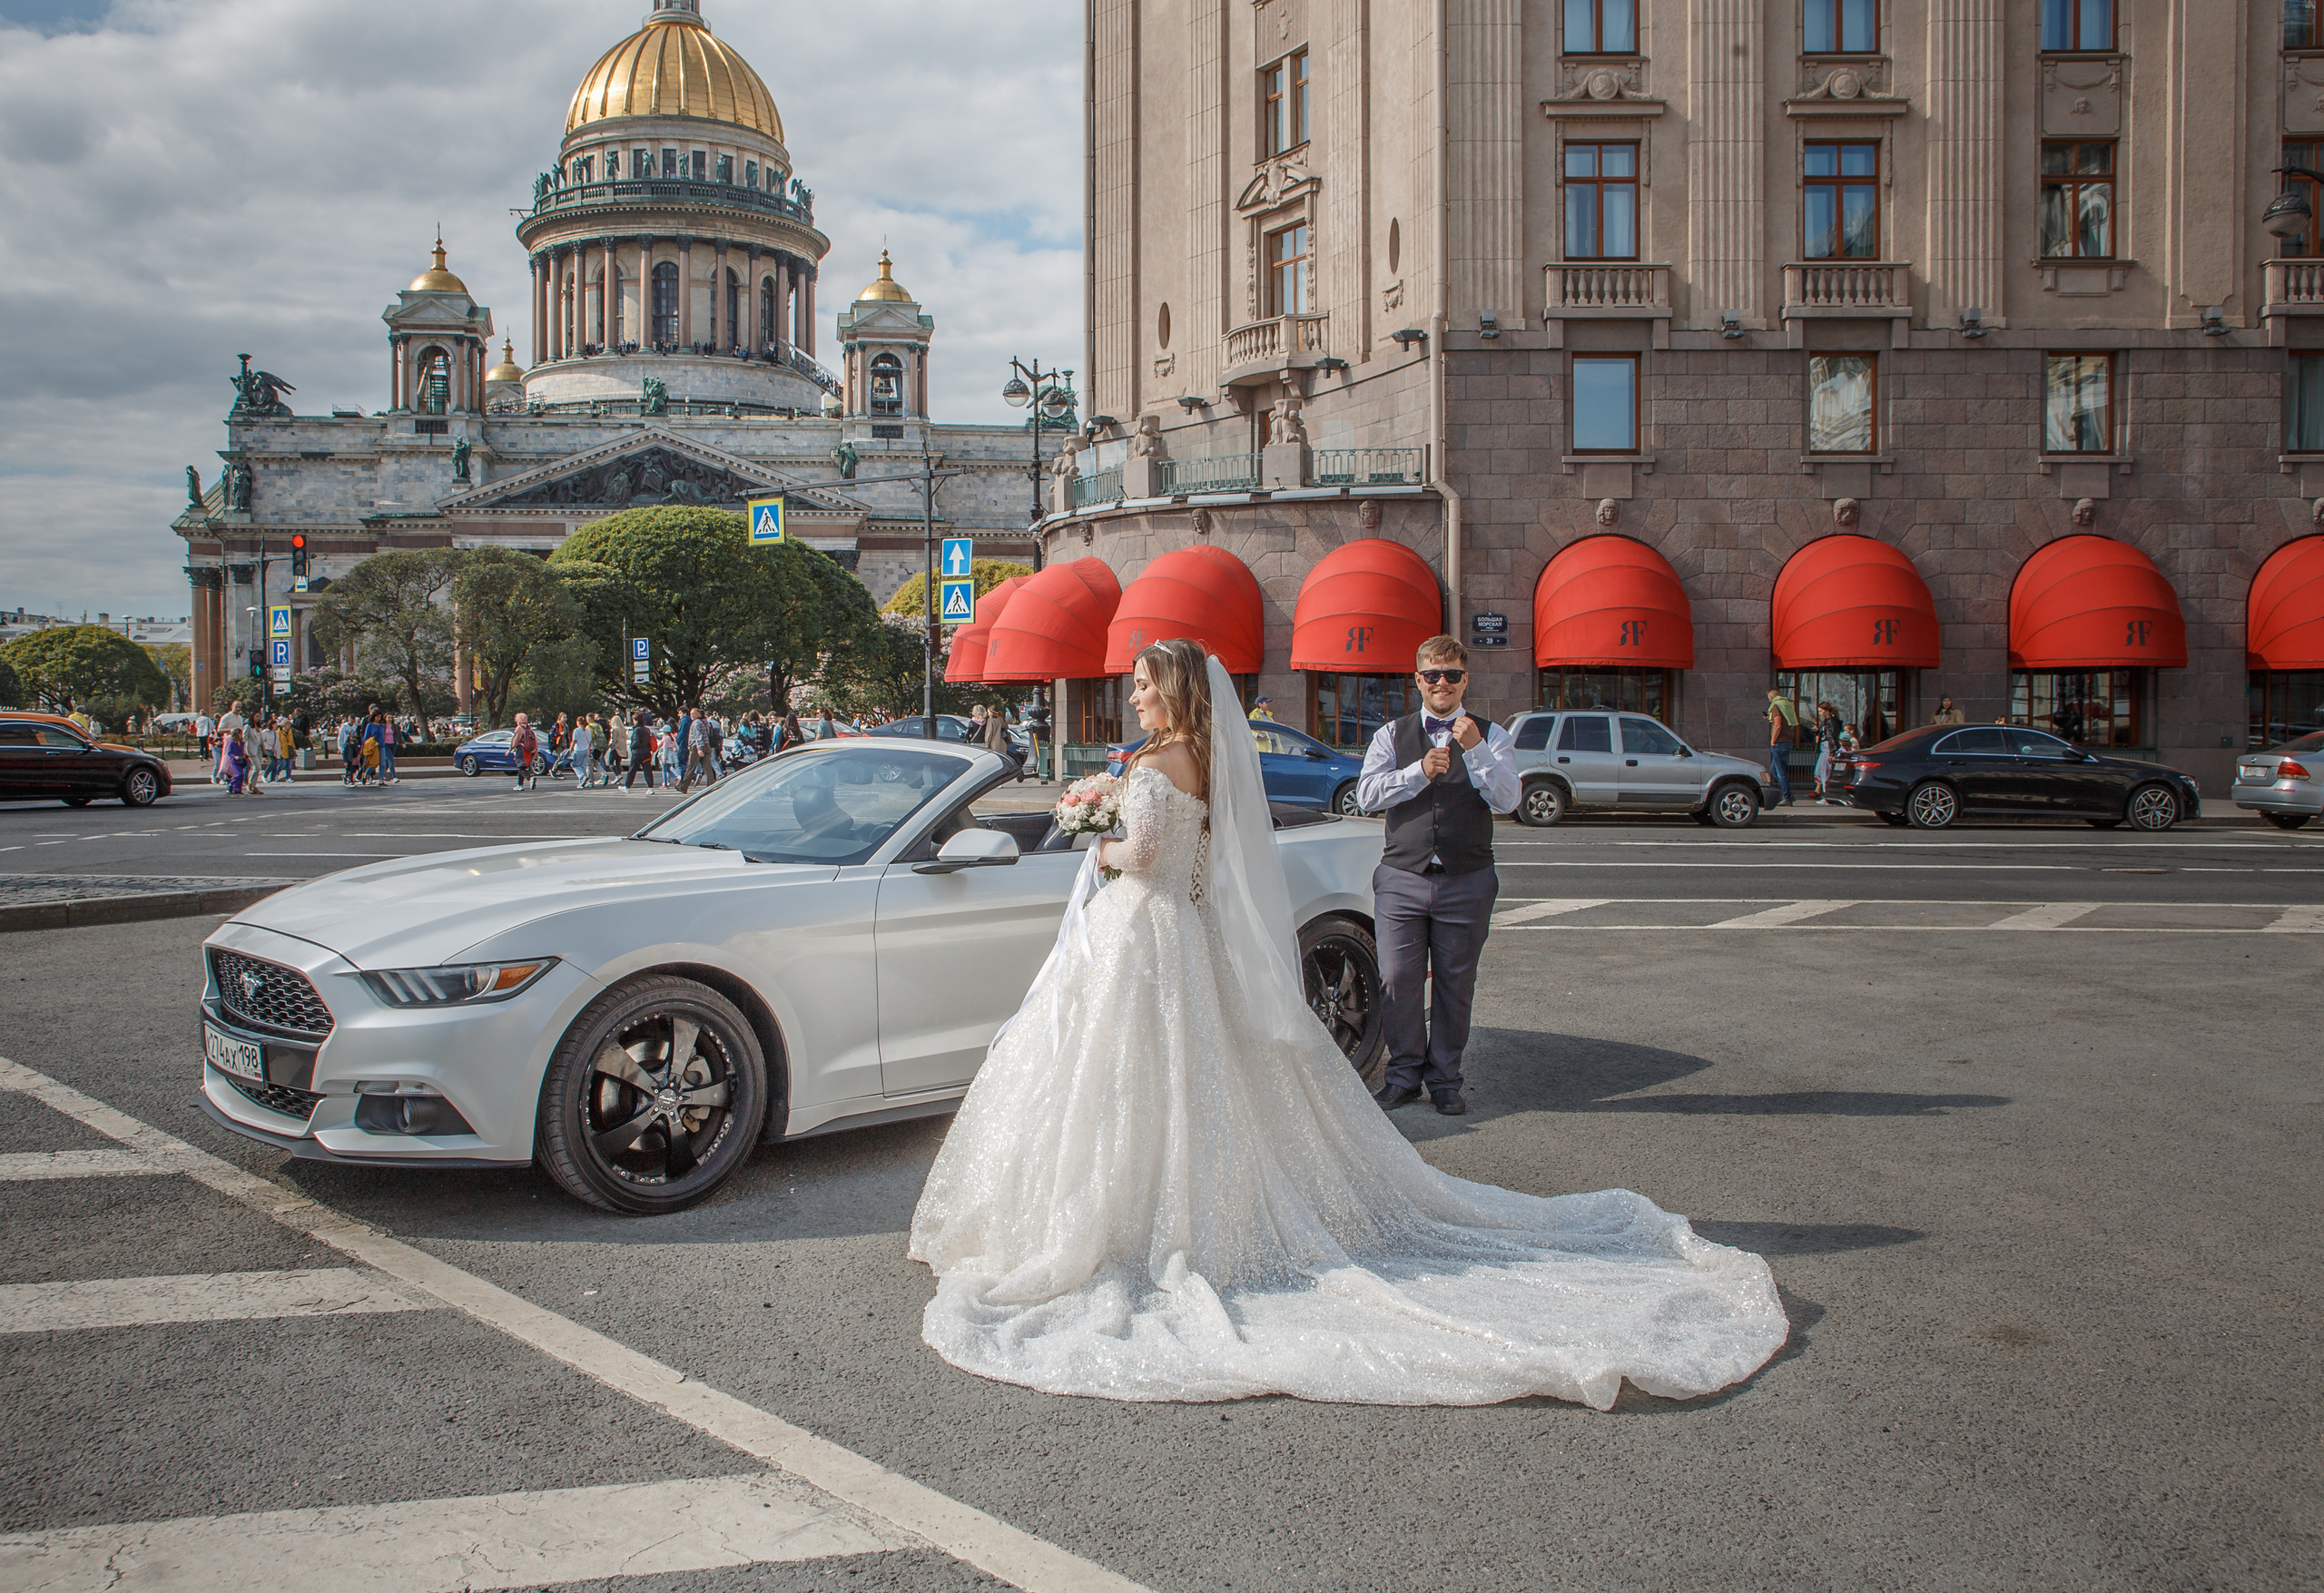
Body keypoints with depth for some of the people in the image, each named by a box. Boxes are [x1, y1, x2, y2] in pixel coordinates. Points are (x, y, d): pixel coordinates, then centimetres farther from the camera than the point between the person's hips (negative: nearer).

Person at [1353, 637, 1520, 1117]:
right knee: (1398, 982, 0)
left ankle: (1444, 1080, 19)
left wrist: (1474, 750, -20)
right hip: (1401, 877, 1)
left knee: (1455, 985, 6)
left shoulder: (1491, 736, 5)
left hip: (1466, 882, -1)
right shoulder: (1392, 735, 9)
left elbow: (1506, 800, -8)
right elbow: (1366, 794, -4)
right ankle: (1405, 1075, 16)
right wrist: (1420, 772, -16)